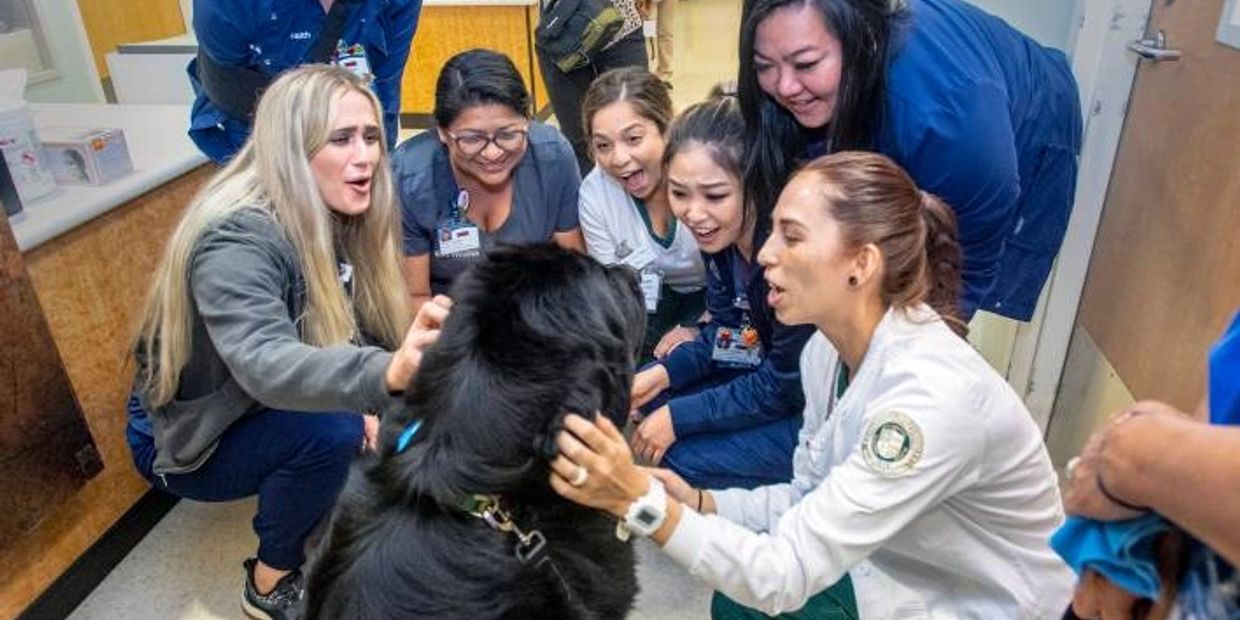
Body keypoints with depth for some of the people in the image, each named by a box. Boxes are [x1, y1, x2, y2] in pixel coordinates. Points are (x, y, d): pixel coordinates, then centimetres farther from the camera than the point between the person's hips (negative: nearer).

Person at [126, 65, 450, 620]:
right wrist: (384, 375, -64)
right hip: (190, 439, -6)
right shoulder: (235, 241, -31)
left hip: (272, 412, 6)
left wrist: (372, 395, -26)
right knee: (330, 430, -30)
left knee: (395, 411, -11)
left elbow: (358, 330, -7)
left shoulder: (332, 216, -9)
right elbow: (265, 365, -47)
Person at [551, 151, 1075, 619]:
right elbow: (813, 501, 0)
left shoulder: (933, 395, -35)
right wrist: (699, 503, -14)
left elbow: (788, 576, -34)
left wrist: (640, 499, -42)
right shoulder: (826, 349, -10)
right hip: (903, 566, 6)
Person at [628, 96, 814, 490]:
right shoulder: (719, 231, -9)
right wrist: (662, 373, -11)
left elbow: (784, 388, -22)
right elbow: (726, 332, 4)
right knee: (652, 395, 4)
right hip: (771, 371, 8)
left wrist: (677, 417, -17)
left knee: (686, 456, -14)